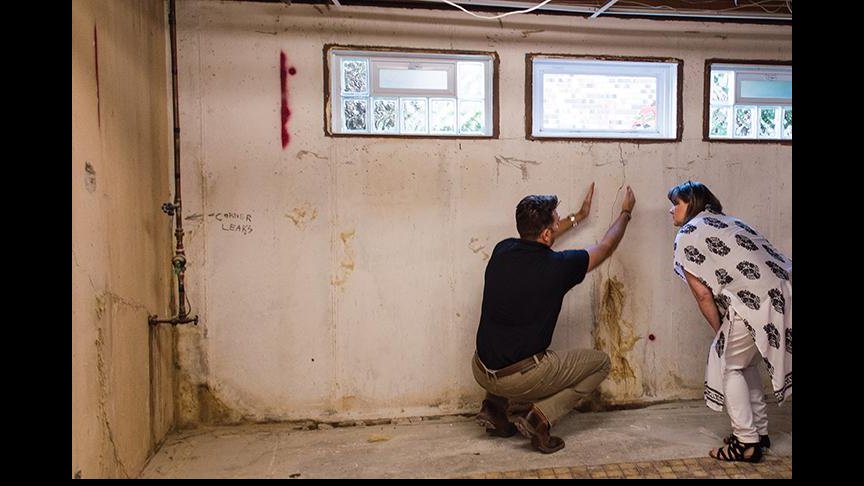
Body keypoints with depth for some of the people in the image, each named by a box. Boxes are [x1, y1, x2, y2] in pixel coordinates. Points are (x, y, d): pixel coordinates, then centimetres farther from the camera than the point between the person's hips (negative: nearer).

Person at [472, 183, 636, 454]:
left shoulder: (502, 251, -1)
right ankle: (540, 415, -1)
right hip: (520, 379, -5)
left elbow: (535, 241, 23)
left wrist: (578, 216, 35)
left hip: (481, 372, 6)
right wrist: (625, 213, 24)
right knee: (600, 363, 13)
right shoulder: (557, 266, -14)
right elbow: (606, 247, 6)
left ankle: (496, 406, 19)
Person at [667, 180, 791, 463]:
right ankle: (759, 432, 31)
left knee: (728, 365, 10)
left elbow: (703, 295, -1)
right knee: (745, 363, 23)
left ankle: (747, 443, 13)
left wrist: (721, 332, 12)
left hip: (756, 301, -8)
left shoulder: (686, 236, 3)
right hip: (783, 295, 8)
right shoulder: (726, 222, 25)